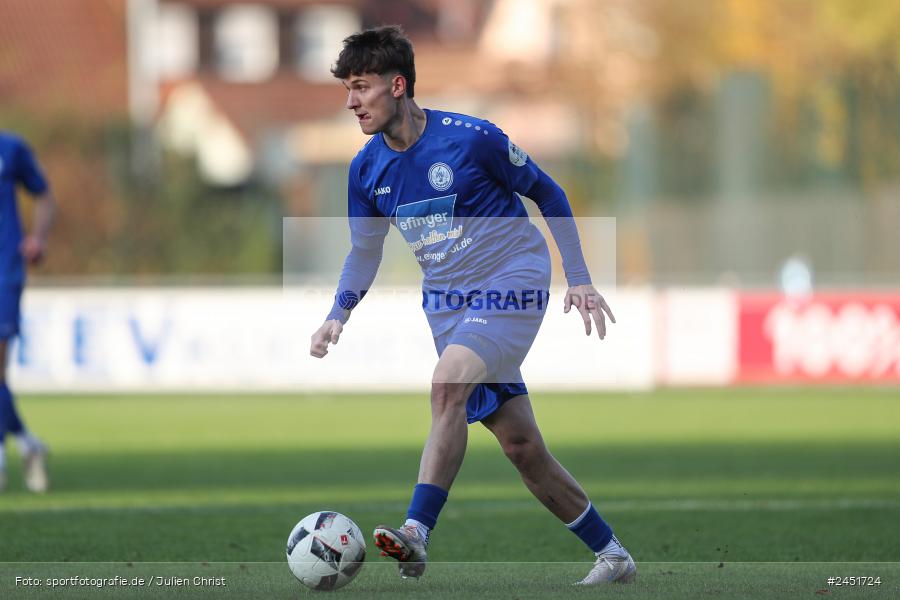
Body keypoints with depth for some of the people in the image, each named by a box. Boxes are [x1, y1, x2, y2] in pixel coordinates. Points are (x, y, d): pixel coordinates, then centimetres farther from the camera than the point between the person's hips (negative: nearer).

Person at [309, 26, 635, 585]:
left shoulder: (471, 138, -15)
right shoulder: (367, 169, 1)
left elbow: (548, 194, -2)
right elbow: (364, 250, 16)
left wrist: (580, 280, -3)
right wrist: (338, 316, -1)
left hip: (511, 284, -6)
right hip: (448, 302, 6)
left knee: (449, 384, -29)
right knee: (520, 444, 4)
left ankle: (417, 533, -32)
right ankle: (613, 555, 16)